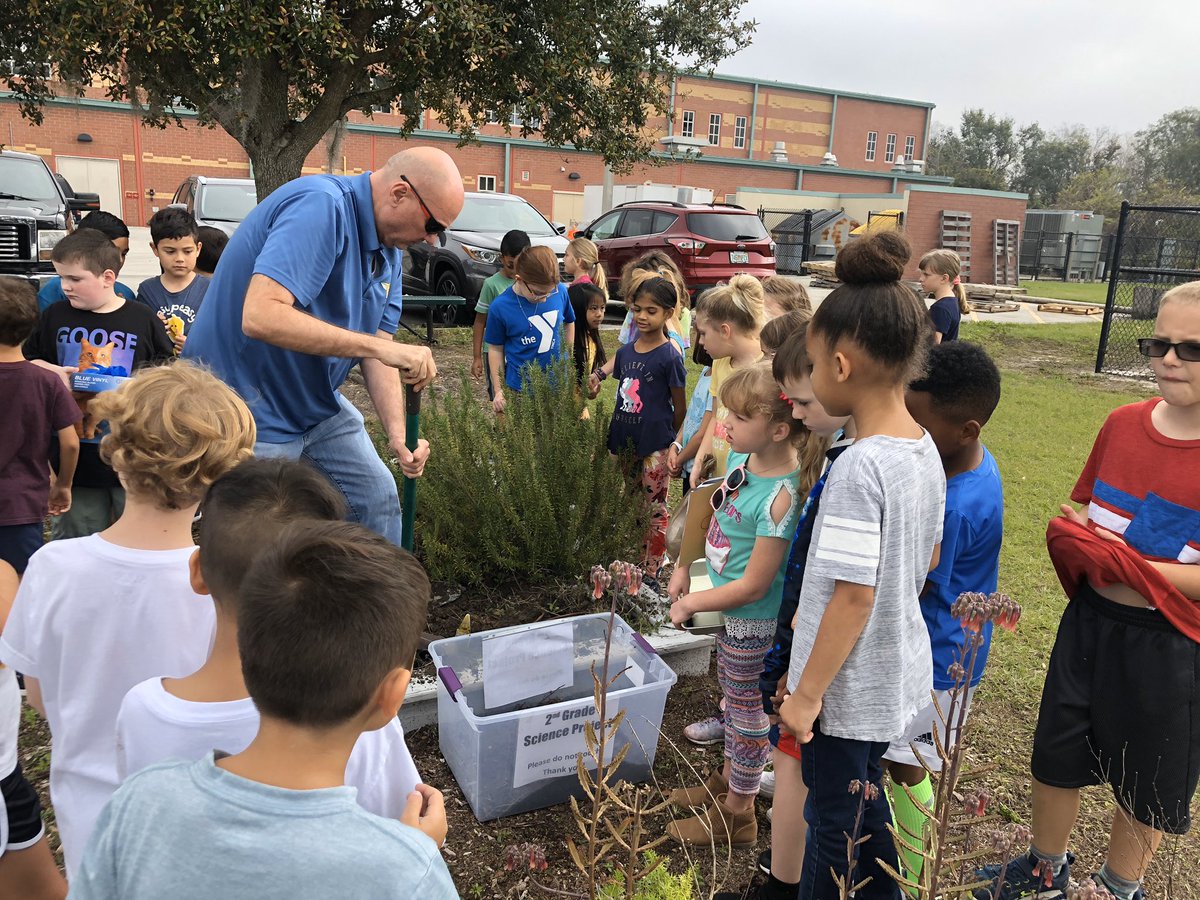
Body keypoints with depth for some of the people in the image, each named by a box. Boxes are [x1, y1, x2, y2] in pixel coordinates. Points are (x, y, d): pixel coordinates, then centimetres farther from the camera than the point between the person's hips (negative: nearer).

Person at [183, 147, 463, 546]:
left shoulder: (388, 249, 3)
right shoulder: (319, 207, -26)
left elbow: (379, 343, 1)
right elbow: (261, 316, -39)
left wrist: (397, 433, -14)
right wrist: (379, 347, -39)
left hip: (319, 403, 9)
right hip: (248, 407, -9)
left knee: (378, 498, 13)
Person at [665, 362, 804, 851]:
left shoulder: (780, 497, -31)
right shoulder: (742, 458, -5)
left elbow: (753, 586, -26)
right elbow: (718, 516, 12)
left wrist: (692, 603, -14)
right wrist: (683, 569, 8)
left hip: (754, 623, -8)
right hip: (733, 613, 9)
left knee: (747, 713, 11)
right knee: (733, 697, 26)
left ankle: (736, 813, 32)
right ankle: (728, 779, 49)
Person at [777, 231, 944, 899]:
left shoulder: (859, 466, -27)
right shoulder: (927, 450, -2)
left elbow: (854, 595, -26)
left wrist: (807, 693, -16)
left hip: (851, 687, -8)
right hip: (901, 672, 8)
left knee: (832, 825, 13)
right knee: (865, 797, 27)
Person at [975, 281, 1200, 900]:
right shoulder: (1124, 423, -2)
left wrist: (1125, 564, -23)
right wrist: (1071, 537, -12)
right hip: (1090, 620, 5)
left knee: (1146, 785, 18)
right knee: (1055, 758, 19)